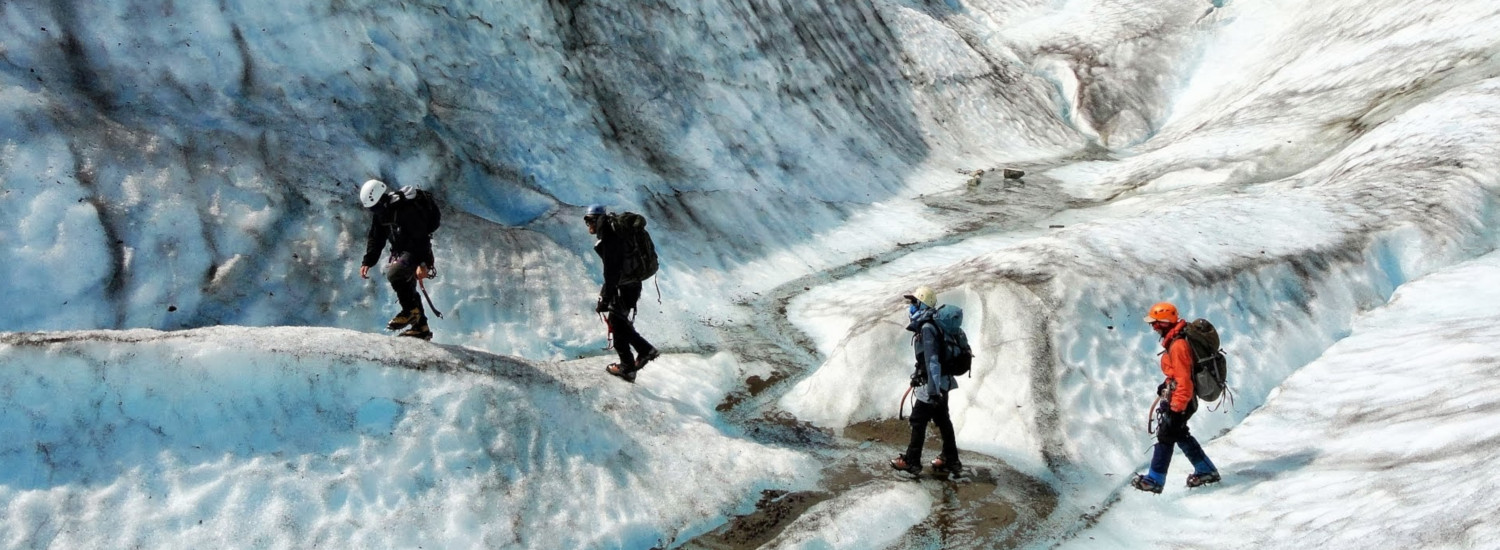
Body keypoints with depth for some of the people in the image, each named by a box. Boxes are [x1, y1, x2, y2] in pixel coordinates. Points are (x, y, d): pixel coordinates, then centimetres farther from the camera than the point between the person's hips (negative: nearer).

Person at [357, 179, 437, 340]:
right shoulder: (379, 213, 0)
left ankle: (411, 310, -14)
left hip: (417, 252, -9)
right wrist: (367, 262, -2)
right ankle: (421, 327, 18)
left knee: (394, 274, -29)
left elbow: (421, 238, -28)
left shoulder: (407, 210, -27)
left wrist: (423, 264, -33)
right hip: (399, 252, 9)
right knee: (407, 288, 10)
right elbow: (375, 238, 8)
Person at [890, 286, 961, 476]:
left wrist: (932, 389, -28)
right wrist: (918, 376, 31)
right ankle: (951, 461, 22)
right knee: (943, 421, 15)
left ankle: (911, 461, 8)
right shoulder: (928, 326, 10)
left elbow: (932, 361, -26)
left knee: (918, 421, 0)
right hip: (942, 382, 10)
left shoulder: (926, 329, -21)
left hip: (933, 384, -10)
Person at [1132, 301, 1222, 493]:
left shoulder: (1178, 345, -25)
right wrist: (1166, 385, 26)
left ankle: (1155, 479, 3)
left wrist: (1177, 408, -24)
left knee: (1165, 436, -4)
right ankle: (1206, 470, 29)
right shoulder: (1174, 339, 7)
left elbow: (1184, 380, -26)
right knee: (1179, 434, 20)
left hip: (1180, 400, -10)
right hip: (1177, 397, 10)